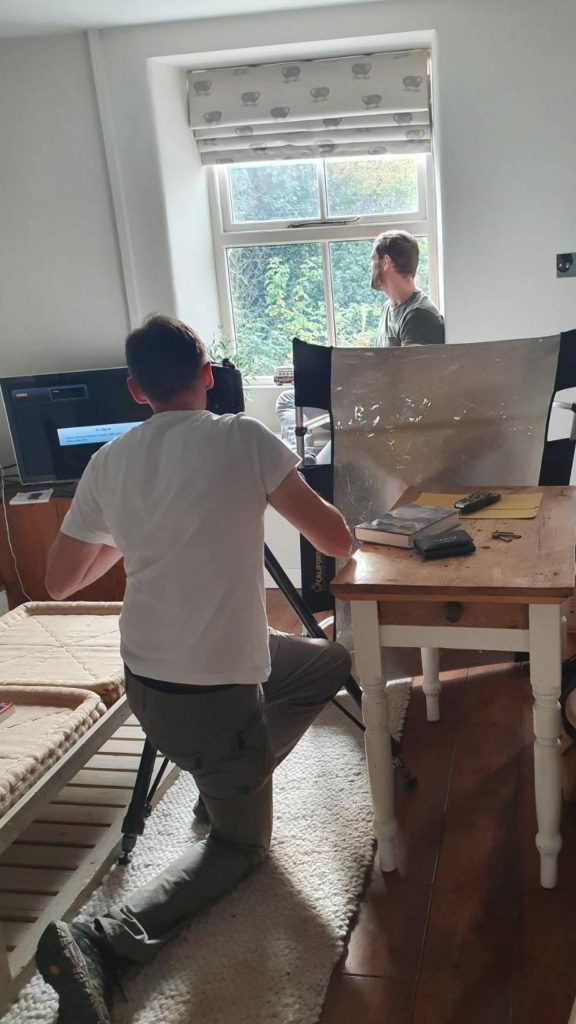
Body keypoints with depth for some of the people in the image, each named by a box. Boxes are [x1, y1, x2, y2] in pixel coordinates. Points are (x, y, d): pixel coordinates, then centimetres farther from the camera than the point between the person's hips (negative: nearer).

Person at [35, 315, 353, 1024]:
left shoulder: (108, 462, 0)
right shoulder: (242, 440, -16)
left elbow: (59, 582, 7)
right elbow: (337, 541, -13)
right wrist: (279, 492, 7)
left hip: (147, 678, 7)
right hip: (215, 692, -7)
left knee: (330, 662, 25)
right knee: (241, 844, 17)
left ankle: (228, 785, 30)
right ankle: (104, 943, -1)